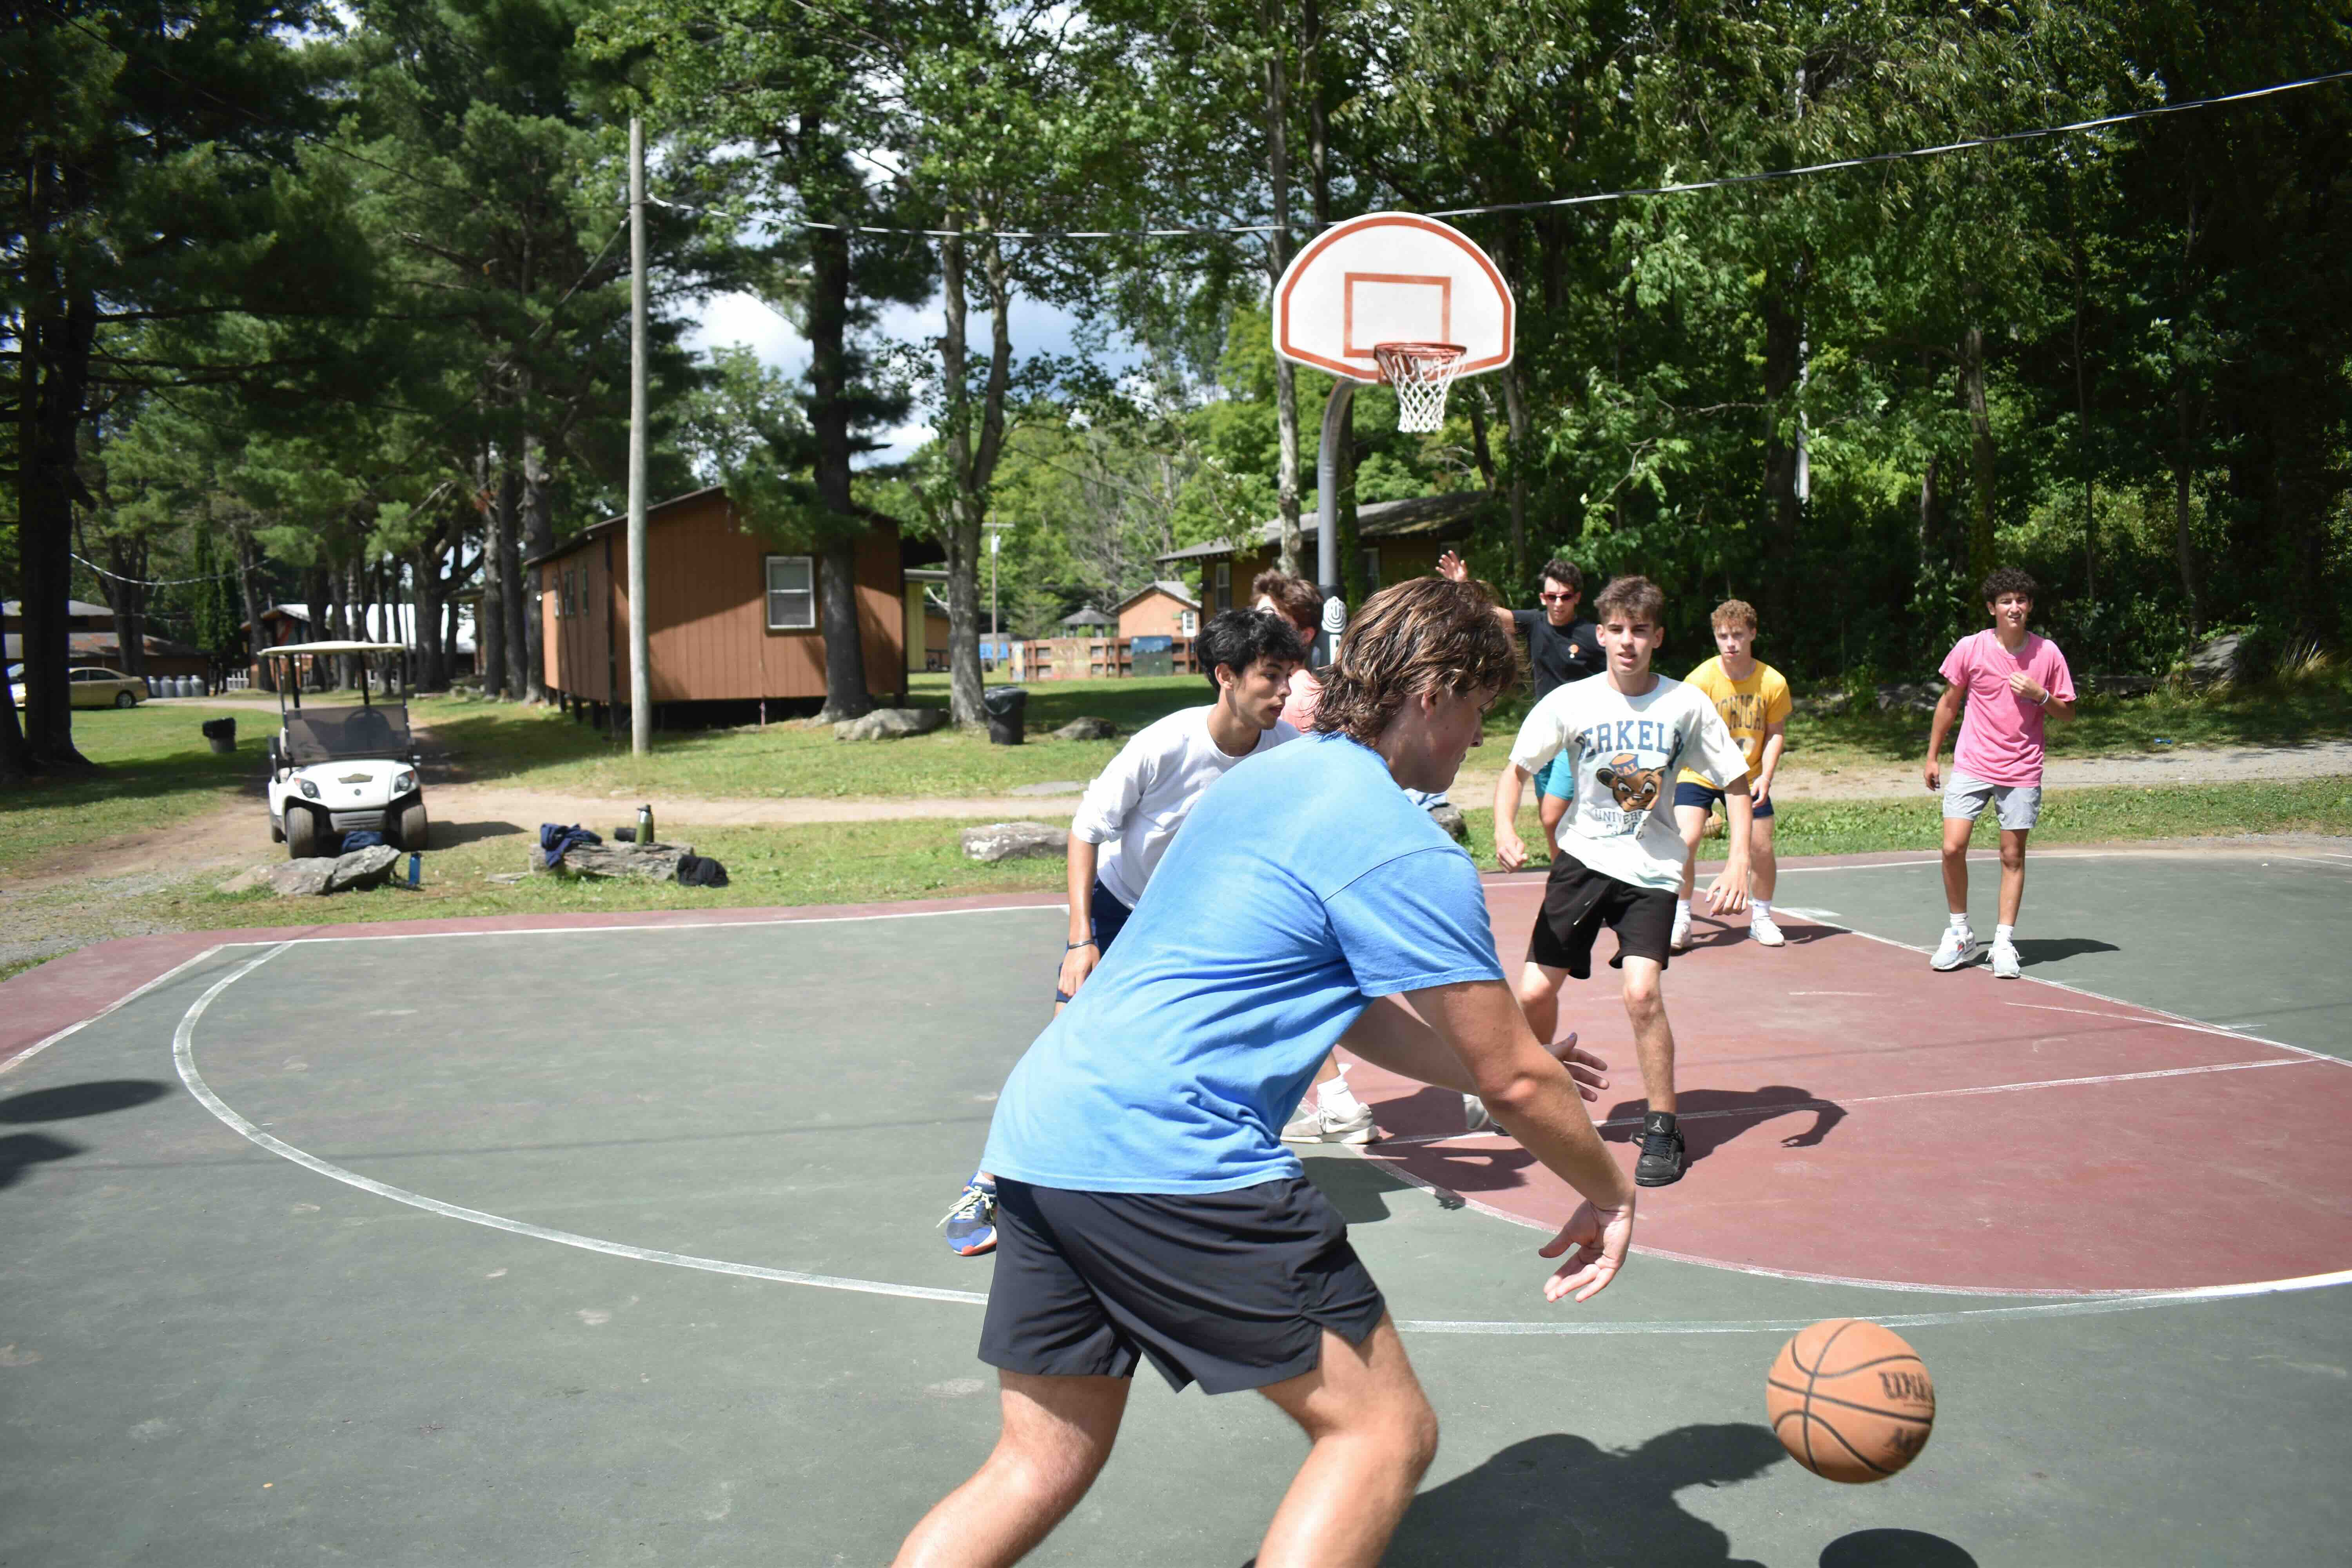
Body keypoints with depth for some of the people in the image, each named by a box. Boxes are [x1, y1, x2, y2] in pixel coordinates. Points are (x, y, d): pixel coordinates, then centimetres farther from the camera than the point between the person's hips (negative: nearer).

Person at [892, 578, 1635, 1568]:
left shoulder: (1269, 777, 20)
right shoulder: (1404, 847, -8)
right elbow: (1515, 1079, -3)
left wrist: (1503, 1070, 32)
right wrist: (1610, 1195, 15)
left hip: (1037, 1128, 10)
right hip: (1167, 1153, -9)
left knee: (1040, 1468, 17)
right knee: (1385, 1431, 3)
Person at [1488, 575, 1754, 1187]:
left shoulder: (1687, 704, -5)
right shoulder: (1570, 702, -5)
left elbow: (1735, 782, 3)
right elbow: (1516, 769, 3)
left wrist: (1738, 863, -9)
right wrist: (1505, 829, -16)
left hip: (1651, 869, -1)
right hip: (1582, 859, 2)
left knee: (1642, 992, -19)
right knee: (1536, 991, -1)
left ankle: (1663, 1128, 0)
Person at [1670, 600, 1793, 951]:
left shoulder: (1773, 683, -11)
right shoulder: (1700, 679, -17)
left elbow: (1776, 733, -1)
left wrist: (1766, 777, -13)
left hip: (1748, 777, 2)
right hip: (1700, 775, -2)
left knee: (1761, 849, 1)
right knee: (1685, 841, -18)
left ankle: (1761, 918, 25)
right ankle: (1680, 921, -3)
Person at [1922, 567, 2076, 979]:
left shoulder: (2047, 653, 0)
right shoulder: (1970, 648, -2)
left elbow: (2068, 711, 7)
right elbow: (1949, 703, 9)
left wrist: (2039, 695, -13)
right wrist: (1932, 756, 11)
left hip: (2021, 771, 0)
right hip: (1971, 765, 0)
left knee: (2013, 855, 3)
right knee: (1953, 847, -9)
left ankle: (2004, 942, 11)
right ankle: (1960, 934, 8)